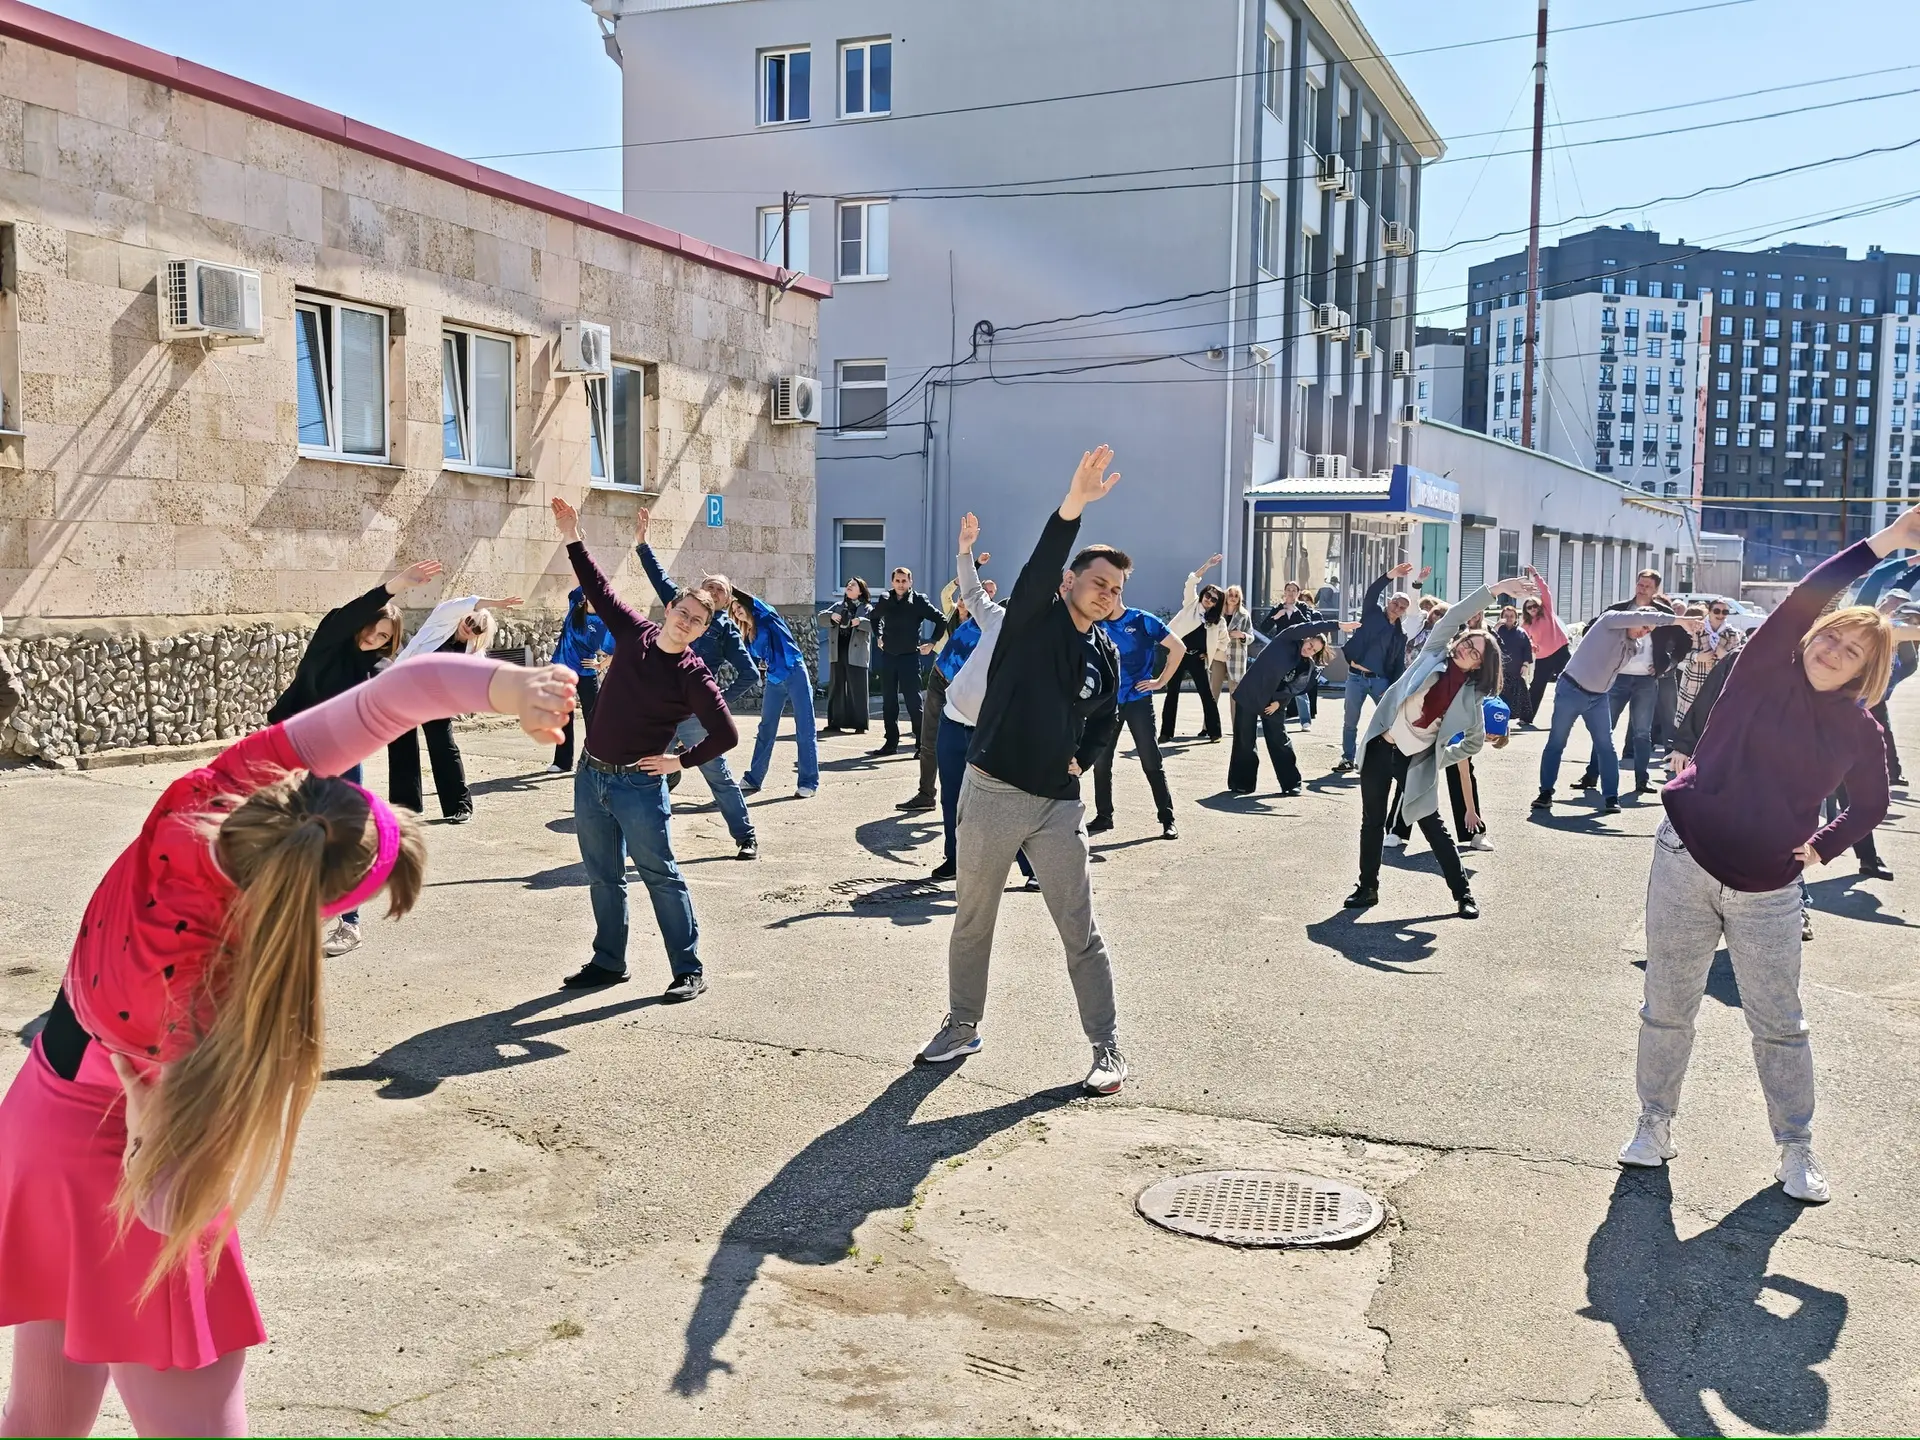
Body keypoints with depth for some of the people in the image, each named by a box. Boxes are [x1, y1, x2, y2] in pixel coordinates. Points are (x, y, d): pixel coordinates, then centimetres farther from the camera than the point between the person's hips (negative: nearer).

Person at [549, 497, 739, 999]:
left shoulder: (693, 676, -12)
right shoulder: (635, 632, 3)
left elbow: (726, 735, -14)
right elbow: (599, 589, 14)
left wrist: (682, 760, -9)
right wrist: (573, 539, 11)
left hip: (638, 785, -6)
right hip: (590, 775, 6)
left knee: (662, 877, -2)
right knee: (603, 877, 14)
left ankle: (689, 971, 4)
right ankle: (609, 962, 27)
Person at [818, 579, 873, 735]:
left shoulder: (867, 608, 1)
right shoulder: (838, 606, 16)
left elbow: (875, 624, -12)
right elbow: (821, 617, 9)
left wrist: (861, 621, -28)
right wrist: (831, 616, -13)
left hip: (856, 654, -5)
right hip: (837, 653, 5)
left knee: (857, 690, -3)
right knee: (835, 688, 7)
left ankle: (860, 725, 1)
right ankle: (834, 723, 13)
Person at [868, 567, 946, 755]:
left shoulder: (919, 601, -8)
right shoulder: (885, 600, 5)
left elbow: (942, 620, -5)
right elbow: (874, 616, 26)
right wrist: (879, 636, 17)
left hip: (910, 656, -5)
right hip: (888, 656, 5)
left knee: (913, 702, -5)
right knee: (888, 702, 8)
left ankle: (921, 743, -1)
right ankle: (891, 742, 16)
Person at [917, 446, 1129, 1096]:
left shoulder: (1105, 654, 8)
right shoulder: (1033, 617, -6)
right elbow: (1039, 567, -27)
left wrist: (1083, 757, 7)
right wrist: (1073, 506, -41)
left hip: (1058, 803, 3)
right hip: (992, 793, -2)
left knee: (1081, 932, 2)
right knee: (972, 920, 11)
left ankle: (1107, 1048, 11)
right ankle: (962, 1026, 29)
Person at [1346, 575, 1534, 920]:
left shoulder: (1470, 695, -2)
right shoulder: (1435, 652, -1)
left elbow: (1475, 741, 8)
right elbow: (1455, 615, -11)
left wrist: (1440, 759, 3)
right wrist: (1493, 589, -19)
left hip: (1416, 760, -1)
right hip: (1382, 746, 1)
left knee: (1432, 825, 1)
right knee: (1373, 821, 8)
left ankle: (1463, 893, 11)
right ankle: (1368, 886, 22)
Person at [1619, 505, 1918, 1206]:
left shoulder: (1859, 730, 2)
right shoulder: (1765, 670, -4)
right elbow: (1808, 594, -18)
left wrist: (1825, 846, 2)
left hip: (1769, 891, 1)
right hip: (1687, 862, -1)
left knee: (1780, 1024, 8)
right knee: (1668, 1008, 8)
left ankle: (1797, 1149, 24)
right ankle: (1654, 1122, 25)